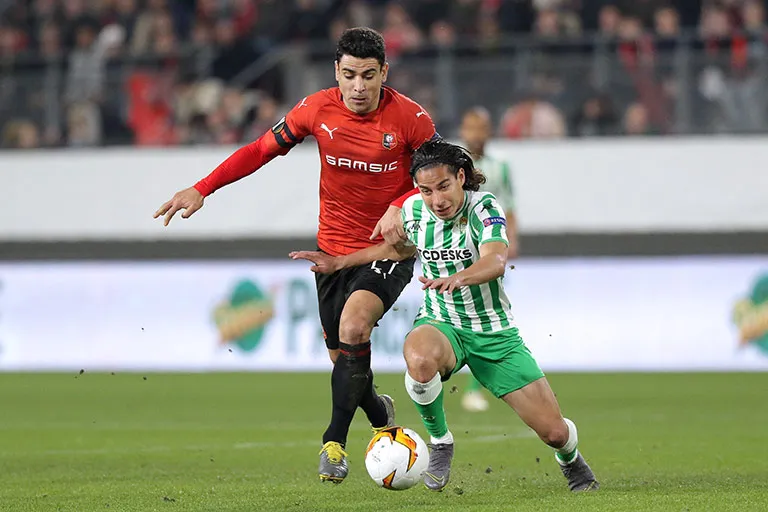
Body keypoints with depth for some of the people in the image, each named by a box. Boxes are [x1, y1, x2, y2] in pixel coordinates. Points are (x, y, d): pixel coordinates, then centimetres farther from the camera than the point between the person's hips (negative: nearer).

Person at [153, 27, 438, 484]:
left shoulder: (409, 117, -15)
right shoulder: (318, 109, -8)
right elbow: (261, 150, 2)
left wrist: (400, 207, -23)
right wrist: (202, 189, -6)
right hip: (335, 248, 4)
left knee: (354, 326, -28)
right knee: (342, 356, 9)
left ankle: (336, 441, -17)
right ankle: (380, 413, 43)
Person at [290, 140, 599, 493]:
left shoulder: (484, 207, -19)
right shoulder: (413, 210, -6)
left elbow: (496, 262, -38)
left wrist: (459, 278, -59)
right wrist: (340, 262, 14)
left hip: (495, 333, -2)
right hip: (440, 324, 2)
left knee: (555, 432, -6)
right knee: (419, 357, -40)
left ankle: (569, 457, 36)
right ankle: (440, 443, -11)